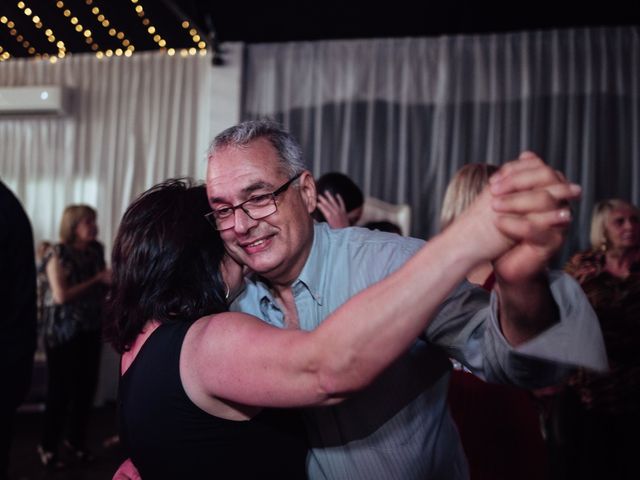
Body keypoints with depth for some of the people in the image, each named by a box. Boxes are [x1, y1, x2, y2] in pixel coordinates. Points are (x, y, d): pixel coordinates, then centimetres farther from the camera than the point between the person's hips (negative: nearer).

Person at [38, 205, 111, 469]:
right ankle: (48, 446, 19)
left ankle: (77, 440, 27)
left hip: (91, 328, 5)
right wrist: (97, 279, -20)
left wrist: (112, 280, -6)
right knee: (60, 388, 2)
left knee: (87, 385, 9)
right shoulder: (58, 254, -12)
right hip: (63, 331, -5)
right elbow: (61, 295, -21)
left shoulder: (96, 249, 4)